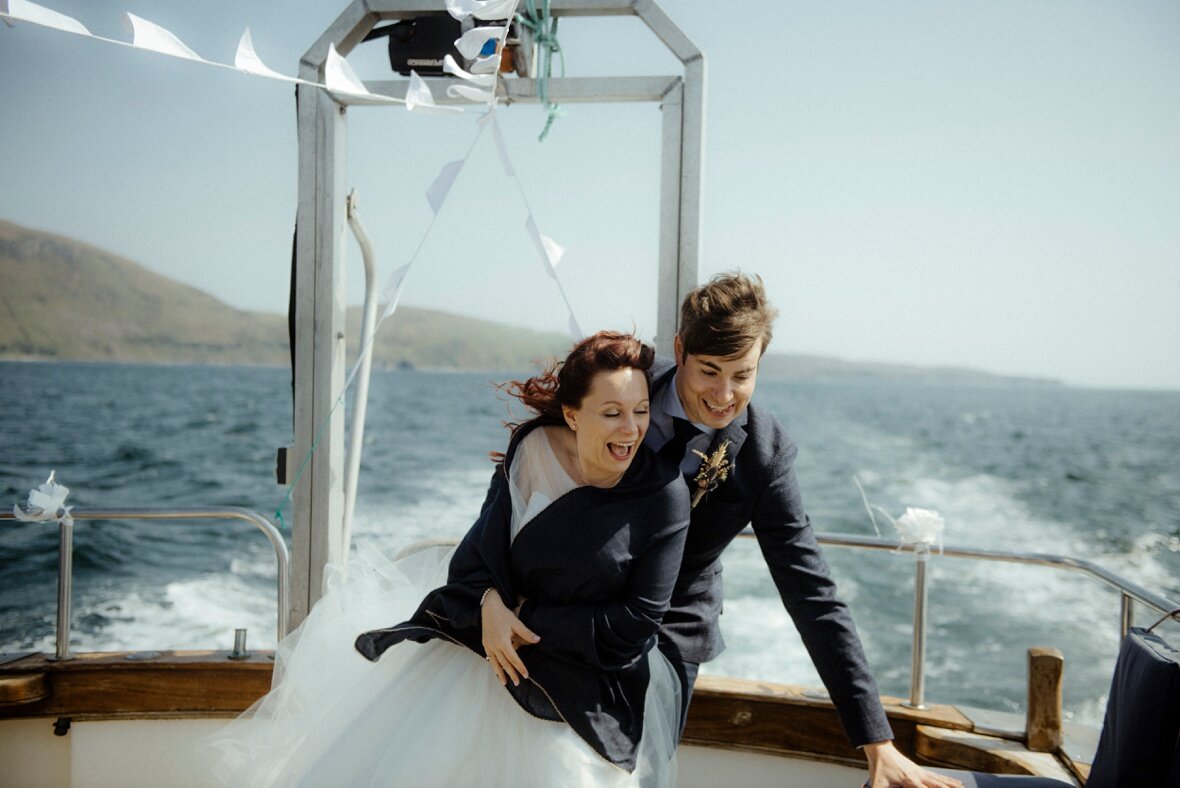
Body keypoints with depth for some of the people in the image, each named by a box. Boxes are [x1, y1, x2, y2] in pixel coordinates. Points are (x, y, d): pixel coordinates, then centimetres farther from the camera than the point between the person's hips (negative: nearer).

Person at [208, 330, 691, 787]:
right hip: (500, 638, 3)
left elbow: (639, 618, -14)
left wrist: (529, 617, -14)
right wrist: (490, 604, -20)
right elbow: (485, 542, 1)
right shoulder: (532, 449, -8)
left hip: (589, 680, -2)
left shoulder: (664, 495, -16)